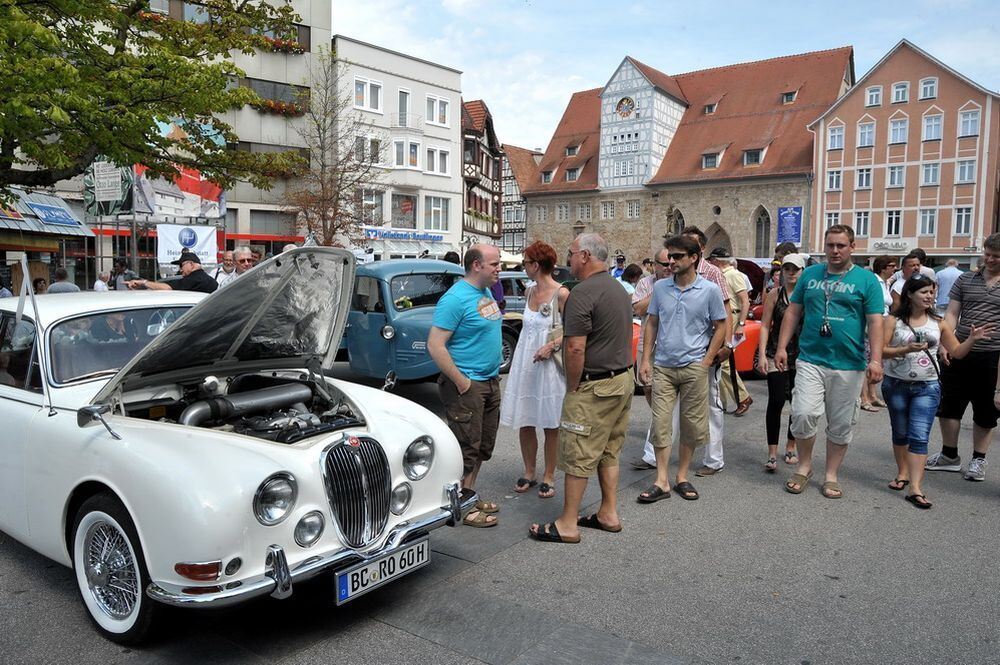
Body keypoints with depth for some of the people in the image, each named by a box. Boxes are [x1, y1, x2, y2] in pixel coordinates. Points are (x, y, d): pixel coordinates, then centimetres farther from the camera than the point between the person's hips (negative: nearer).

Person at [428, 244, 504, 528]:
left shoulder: (486, 293, 10)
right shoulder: (455, 298, -18)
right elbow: (435, 346, -22)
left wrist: (494, 374, 16)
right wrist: (462, 382, -21)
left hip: (490, 382, 9)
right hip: (467, 385, -9)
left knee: (484, 445, 17)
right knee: (467, 447, -1)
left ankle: (469, 495, 31)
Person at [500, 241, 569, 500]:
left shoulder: (561, 294, -10)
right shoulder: (530, 292, 10)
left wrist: (552, 345, -21)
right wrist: (518, 359, 15)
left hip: (549, 363, -6)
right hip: (524, 362, 6)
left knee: (550, 425, 5)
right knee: (524, 423, 9)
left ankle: (548, 477, 18)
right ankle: (529, 473, 24)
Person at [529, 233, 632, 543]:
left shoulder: (583, 293, -18)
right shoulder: (620, 289, 12)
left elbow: (576, 348, -23)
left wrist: (572, 388, -12)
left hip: (594, 386, -9)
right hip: (623, 379, 10)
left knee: (578, 456, 0)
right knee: (608, 453, 18)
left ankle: (568, 524, 8)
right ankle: (608, 514, 27)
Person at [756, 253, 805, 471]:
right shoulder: (775, 295, 2)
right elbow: (765, 326, 1)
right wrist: (762, 355, -8)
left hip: (802, 357, 1)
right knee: (776, 402, -4)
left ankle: (791, 448, 27)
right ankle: (772, 454, 0)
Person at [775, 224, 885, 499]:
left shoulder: (867, 279, 2)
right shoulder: (810, 274, 9)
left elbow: (875, 322, -3)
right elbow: (793, 312, 12)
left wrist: (876, 360, -14)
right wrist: (782, 347, 4)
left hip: (849, 365, -1)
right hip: (810, 360, 1)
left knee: (841, 425, 8)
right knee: (803, 414, -12)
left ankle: (831, 475, 24)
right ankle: (804, 466, 12)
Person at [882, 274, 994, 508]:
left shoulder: (937, 323, 4)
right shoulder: (893, 320, -5)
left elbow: (957, 352, 9)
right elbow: (880, 351, -11)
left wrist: (972, 339, -7)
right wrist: (906, 349, -24)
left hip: (927, 387, 1)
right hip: (896, 384, -1)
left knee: (919, 437, -8)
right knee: (900, 433, 14)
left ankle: (915, 488, -10)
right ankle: (902, 474, 32)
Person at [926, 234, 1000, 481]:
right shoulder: (965, 280, 7)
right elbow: (951, 314, 5)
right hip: (960, 354, 2)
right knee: (949, 405, 8)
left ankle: (978, 460, 24)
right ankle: (949, 456, 24)